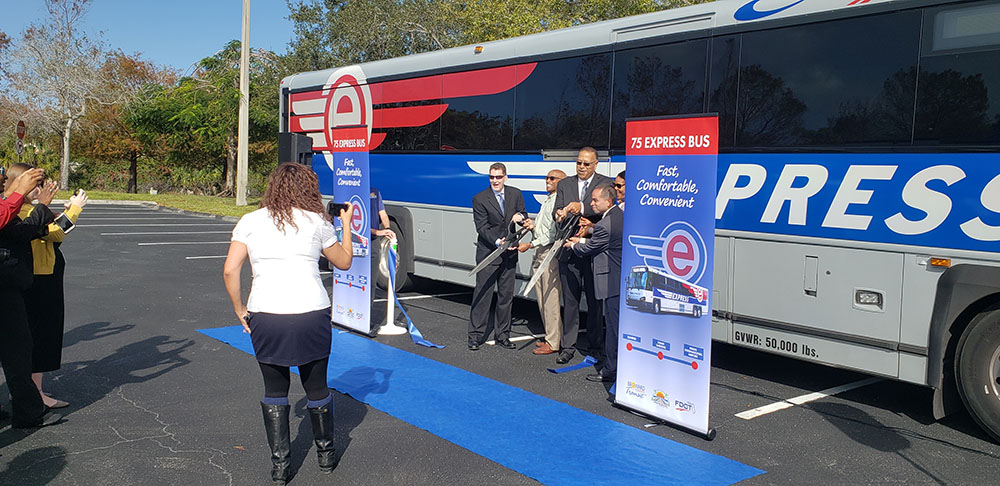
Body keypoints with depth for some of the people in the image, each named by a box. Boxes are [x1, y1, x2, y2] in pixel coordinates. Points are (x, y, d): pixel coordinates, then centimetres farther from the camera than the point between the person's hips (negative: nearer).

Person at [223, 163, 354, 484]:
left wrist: (240, 310, 10)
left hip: (265, 317, 1)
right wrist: (346, 226, 30)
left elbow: (230, 270, -1)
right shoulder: (316, 222, 5)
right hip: (312, 315, 0)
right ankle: (326, 454, 32)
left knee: (274, 391, 16)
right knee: (317, 388, 17)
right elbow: (344, 262, 17)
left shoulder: (250, 221, 6)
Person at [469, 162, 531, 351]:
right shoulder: (480, 199, -7)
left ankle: (502, 335, 20)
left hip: (509, 253, 4)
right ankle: (476, 335, 6)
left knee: (506, 296, 10)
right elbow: (482, 227, -11)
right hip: (488, 252, -4)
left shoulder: (515, 194, 5)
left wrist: (522, 217, -13)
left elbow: (523, 215, 12)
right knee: (482, 294, -3)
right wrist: (498, 242, -25)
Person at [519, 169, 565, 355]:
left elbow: (554, 233, -18)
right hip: (540, 254, 10)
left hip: (551, 253, -10)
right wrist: (530, 225, 9)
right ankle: (551, 337, 21)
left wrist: (530, 244, -15)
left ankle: (553, 343, -1)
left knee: (551, 299, -7)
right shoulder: (548, 201, 20)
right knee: (542, 300, 12)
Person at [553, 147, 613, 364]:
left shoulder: (605, 183, 2)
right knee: (570, 300, 7)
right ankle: (568, 346, 15)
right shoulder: (564, 184, 12)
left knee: (594, 301, 5)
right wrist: (560, 214, -21)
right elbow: (557, 211, 3)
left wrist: (582, 208, -30)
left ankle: (595, 346, 18)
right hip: (569, 250, 3)